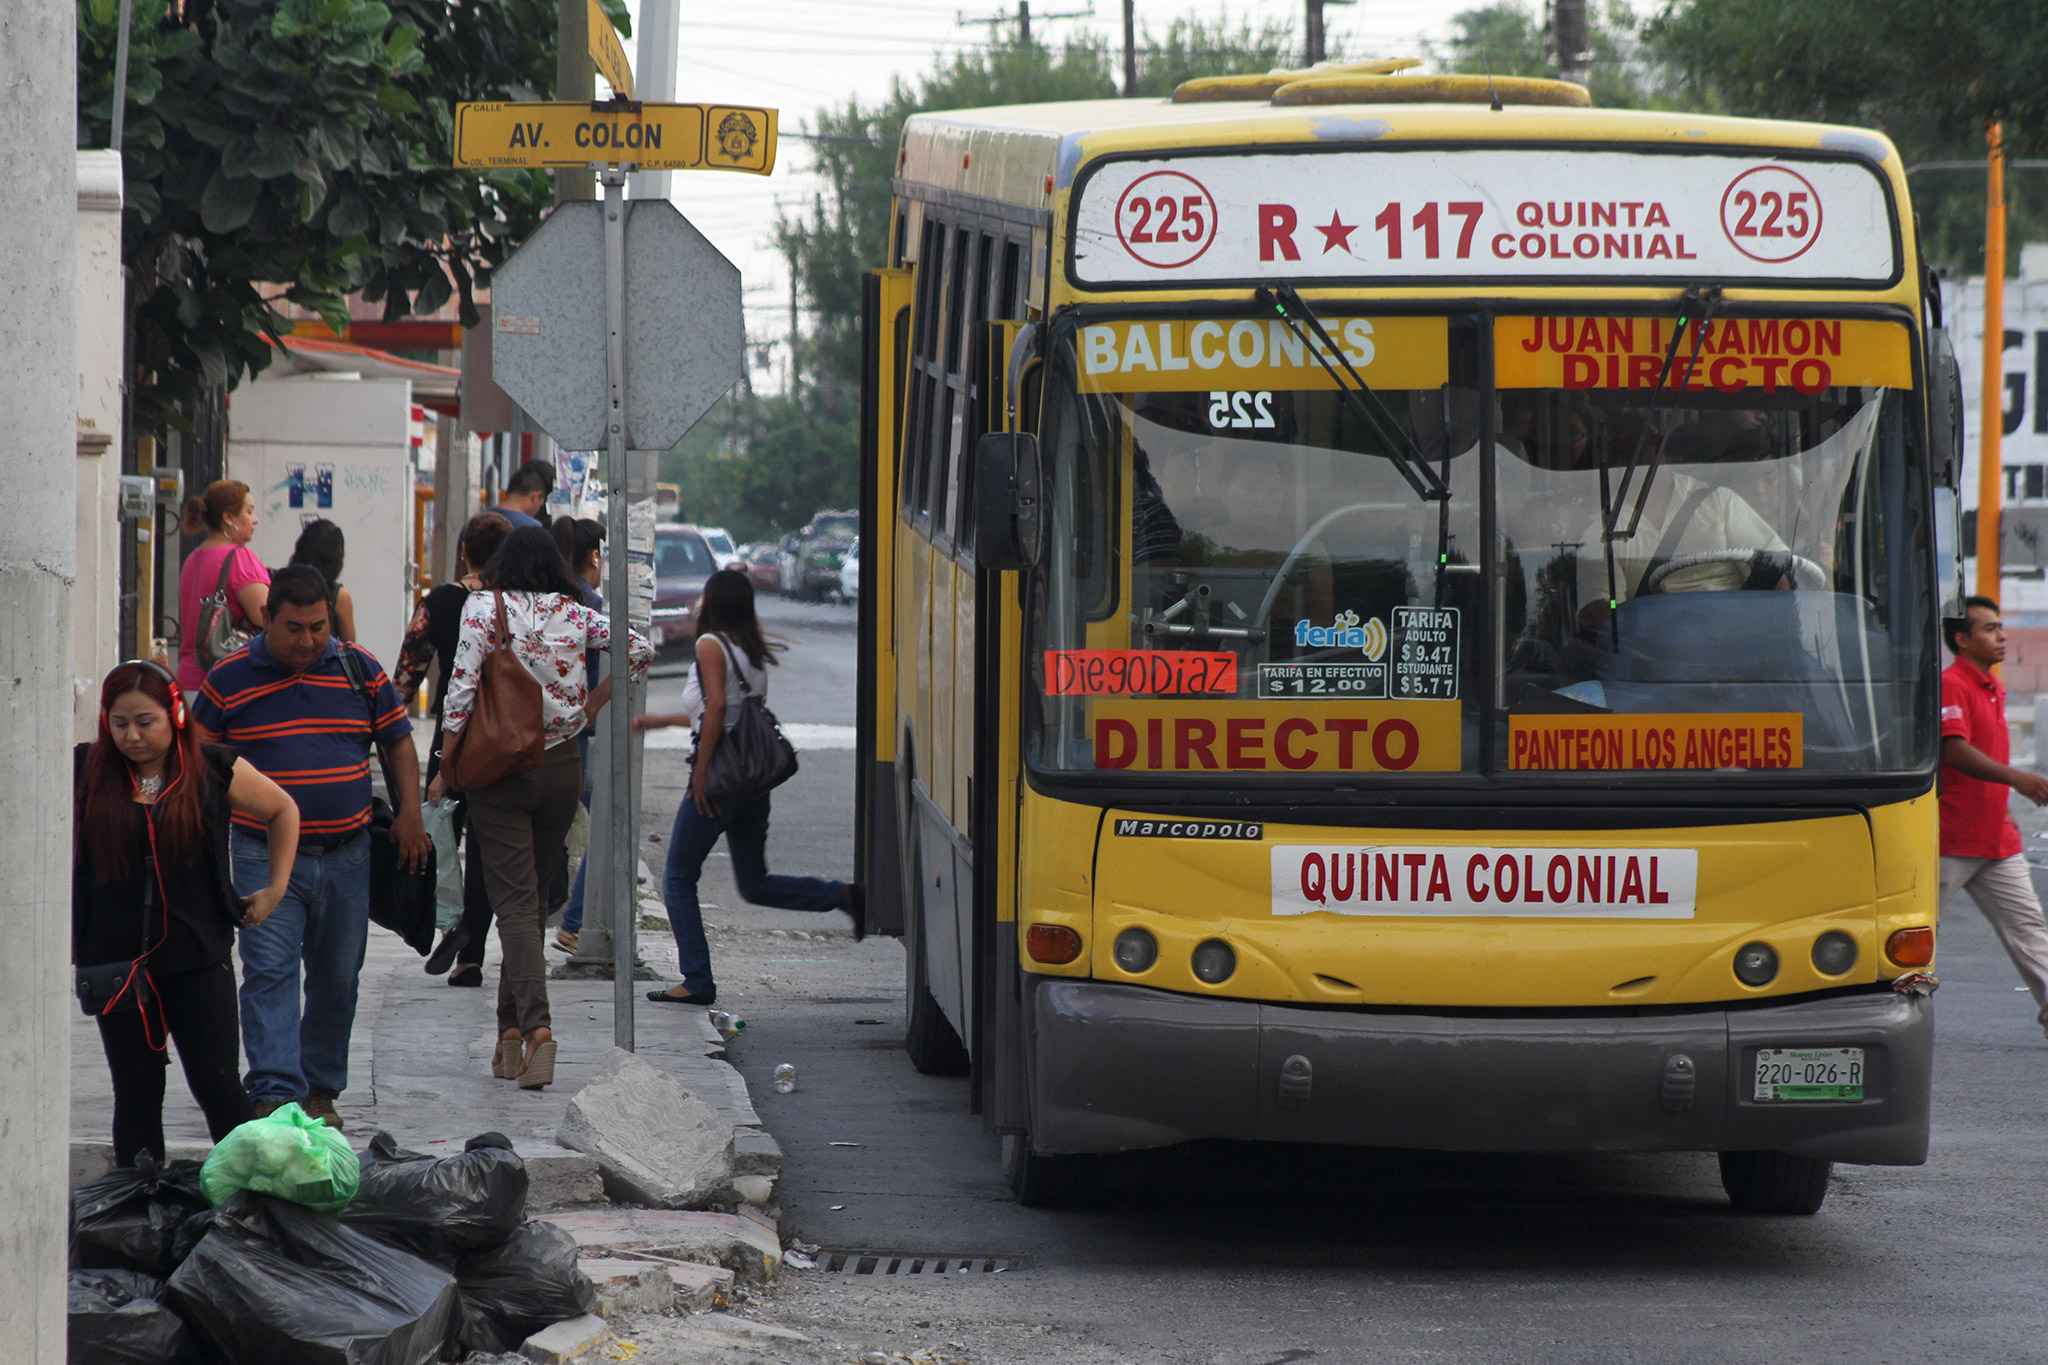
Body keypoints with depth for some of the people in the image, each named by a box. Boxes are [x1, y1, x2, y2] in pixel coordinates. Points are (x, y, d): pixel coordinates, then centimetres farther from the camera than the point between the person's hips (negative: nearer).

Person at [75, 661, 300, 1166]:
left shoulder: (211, 770, -1)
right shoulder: (85, 773, 0)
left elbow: (282, 811, 16)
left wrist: (276, 888, 12)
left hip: (198, 958, -1)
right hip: (115, 962, 1)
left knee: (218, 1087, -4)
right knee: (136, 1095, 6)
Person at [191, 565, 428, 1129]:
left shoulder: (360, 670, 4)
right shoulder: (229, 680, -2)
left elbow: (398, 743, 12)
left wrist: (409, 813, 1)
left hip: (347, 854, 3)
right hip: (265, 857, -3)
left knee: (337, 977, 9)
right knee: (269, 974, -13)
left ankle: (321, 1089, 20)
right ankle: (275, 1093, -18)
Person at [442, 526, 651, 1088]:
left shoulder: (484, 608, -6)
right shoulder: (573, 614, 2)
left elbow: (462, 687, -14)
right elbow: (640, 648, -1)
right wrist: (596, 701, 10)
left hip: (500, 766, -3)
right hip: (561, 766, 3)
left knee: (515, 904, -6)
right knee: (534, 898, 17)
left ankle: (536, 1025, -23)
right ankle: (512, 1025, 20)